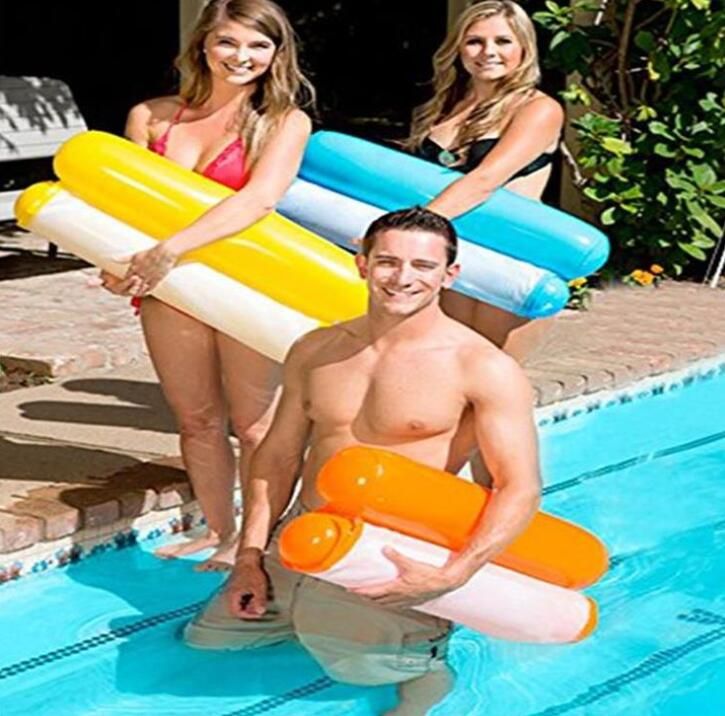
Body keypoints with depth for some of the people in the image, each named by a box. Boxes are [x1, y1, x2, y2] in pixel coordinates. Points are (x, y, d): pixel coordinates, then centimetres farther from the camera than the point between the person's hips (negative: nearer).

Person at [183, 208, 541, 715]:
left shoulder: (483, 368, -12)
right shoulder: (315, 351, 5)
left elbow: (521, 489, -16)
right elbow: (279, 454, 13)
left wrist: (452, 576, -28)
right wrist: (249, 557, 6)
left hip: (389, 563, -6)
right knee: (205, 637, 14)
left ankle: (424, 658, 16)